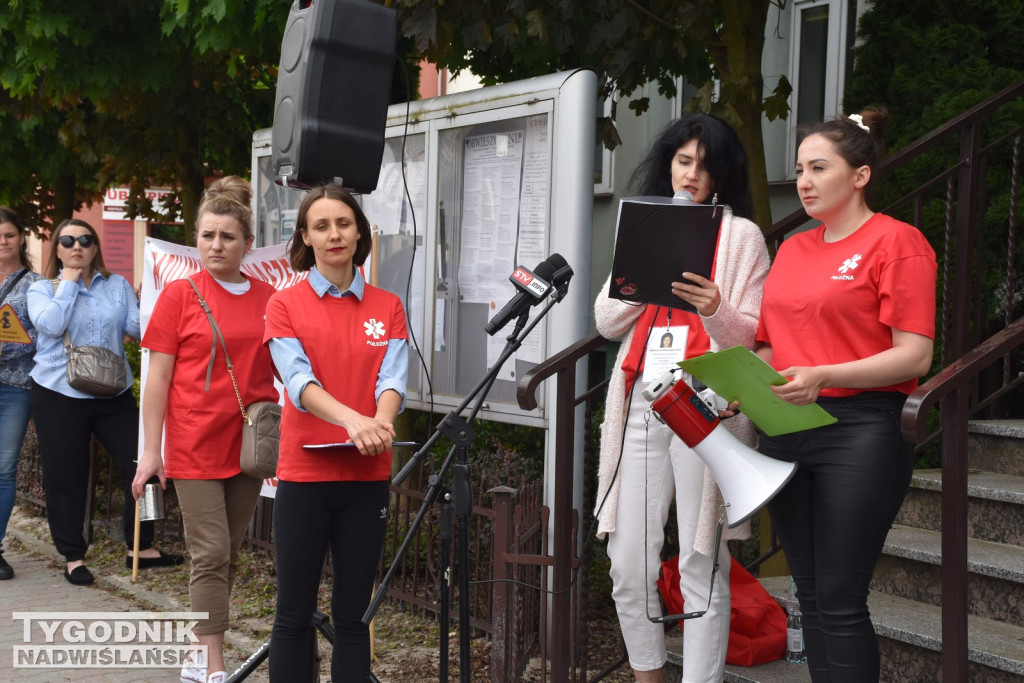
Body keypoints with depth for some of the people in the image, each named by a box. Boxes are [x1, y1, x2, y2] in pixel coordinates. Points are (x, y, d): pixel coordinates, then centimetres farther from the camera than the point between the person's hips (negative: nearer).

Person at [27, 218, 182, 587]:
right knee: (66, 479, 3)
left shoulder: (118, 285, 8)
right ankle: (73, 557, 16)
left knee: (140, 464, -1)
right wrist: (69, 283, -9)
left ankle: (140, 547, 14)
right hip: (60, 395, -2)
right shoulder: (42, 289, 2)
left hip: (113, 393, 2)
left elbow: (138, 327, -2)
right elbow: (51, 325, -17)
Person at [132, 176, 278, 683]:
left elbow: (277, 370, 14)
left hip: (248, 444, 4)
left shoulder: (268, 299, 6)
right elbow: (158, 376, -3)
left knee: (228, 553, 9)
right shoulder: (179, 295, -3)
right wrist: (150, 451, -6)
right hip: (196, 445, -4)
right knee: (211, 552, -7)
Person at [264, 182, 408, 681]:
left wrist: (380, 422, -29)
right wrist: (352, 420, -32)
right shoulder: (285, 304, 1)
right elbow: (299, 380, -14)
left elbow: (392, 378, -5)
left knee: (352, 615, 8)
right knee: (294, 614, 3)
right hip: (304, 472, -2)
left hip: (367, 475, 2)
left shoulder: (387, 308, 8)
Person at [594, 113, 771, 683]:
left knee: (701, 568, -5)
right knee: (629, 565, 3)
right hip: (641, 404, 4)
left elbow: (754, 335, -2)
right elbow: (607, 321, 14)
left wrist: (714, 309, -22)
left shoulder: (742, 235, 5)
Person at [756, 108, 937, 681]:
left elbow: (914, 356, -11)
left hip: (860, 432, -7)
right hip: (786, 432, 7)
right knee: (811, 597, 10)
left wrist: (822, 377, -22)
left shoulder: (896, 241, -4)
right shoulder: (792, 249, 17)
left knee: (840, 603, -7)